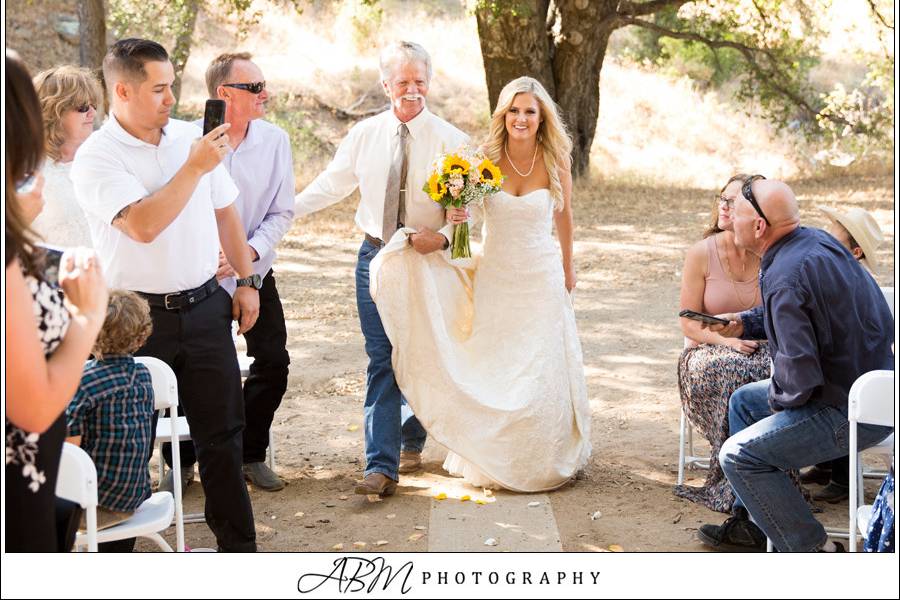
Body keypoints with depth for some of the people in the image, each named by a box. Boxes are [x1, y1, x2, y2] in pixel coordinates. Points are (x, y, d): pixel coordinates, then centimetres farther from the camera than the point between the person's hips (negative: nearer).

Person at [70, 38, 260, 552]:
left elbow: (225, 212, 15)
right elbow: (143, 225, -25)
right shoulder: (96, 157, -11)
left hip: (205, 306, 4)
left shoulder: (192, 137, 5)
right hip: (138, 316, -4)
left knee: (222, 431, 10)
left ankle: (238, 544, 22)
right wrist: (195, 168, -22)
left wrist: (246, 281, 14)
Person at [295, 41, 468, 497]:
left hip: (429, 259, -1)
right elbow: (332, 184, 7)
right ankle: (381, 465, -6)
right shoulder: (364, 134, 1)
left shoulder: (449, 140, -7)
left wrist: (442, 237, -25)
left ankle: (411, 442, 36)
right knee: (381, 360, -4)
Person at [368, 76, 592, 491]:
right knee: (490, 372, 6)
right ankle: (491, 461, 23)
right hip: (494, 279, 0)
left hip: (541, 279, 0)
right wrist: (454, 215, -24)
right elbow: (459, 204, 0)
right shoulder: (486, 159, -7)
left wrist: (568, 267, 18)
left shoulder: (555, 162, -6)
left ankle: (542, 462, 24)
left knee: (541, 374, 5)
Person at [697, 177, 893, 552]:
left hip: (854, 411, -11)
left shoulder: (784, 278, -27)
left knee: (738, 456, -13)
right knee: (743, 402, 23)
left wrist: (779, 398, -7)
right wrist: (744, 324, 10)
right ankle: (750, 524, 29)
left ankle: (811, 550, -2)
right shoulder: (814, 239, 4)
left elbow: (799, 375, -28)